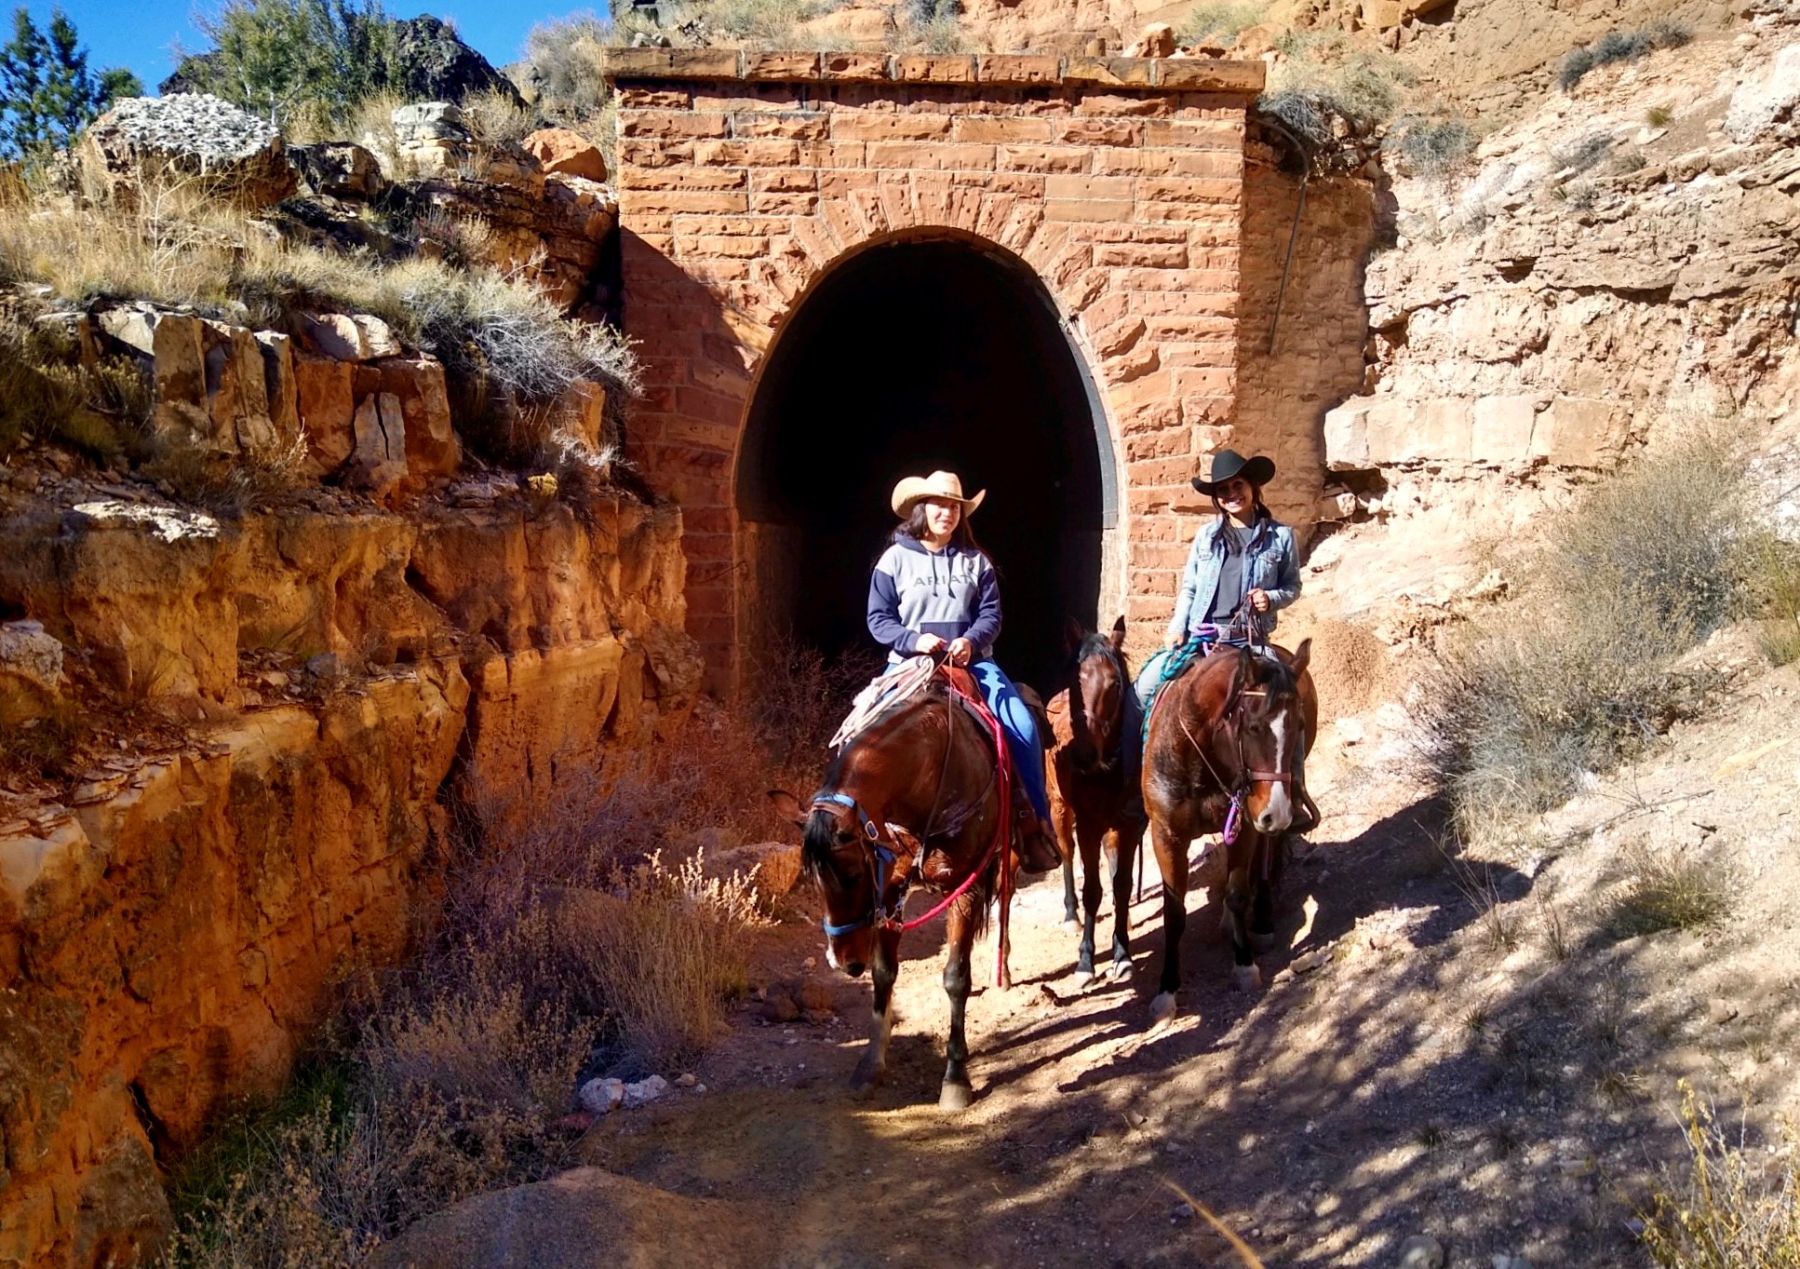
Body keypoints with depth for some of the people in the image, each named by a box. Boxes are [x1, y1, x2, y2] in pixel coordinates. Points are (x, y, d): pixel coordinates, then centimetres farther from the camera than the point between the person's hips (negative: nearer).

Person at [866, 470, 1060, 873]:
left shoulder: (976, 561, 11)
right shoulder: (896, 558, 4)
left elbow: (991, 614, 5)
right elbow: (878, 619, 1)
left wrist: (970, 641, -16)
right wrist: (913, 640, -18)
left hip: (972, 660, 2)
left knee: (1023, 727, -17)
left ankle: (1035, 825, -5)